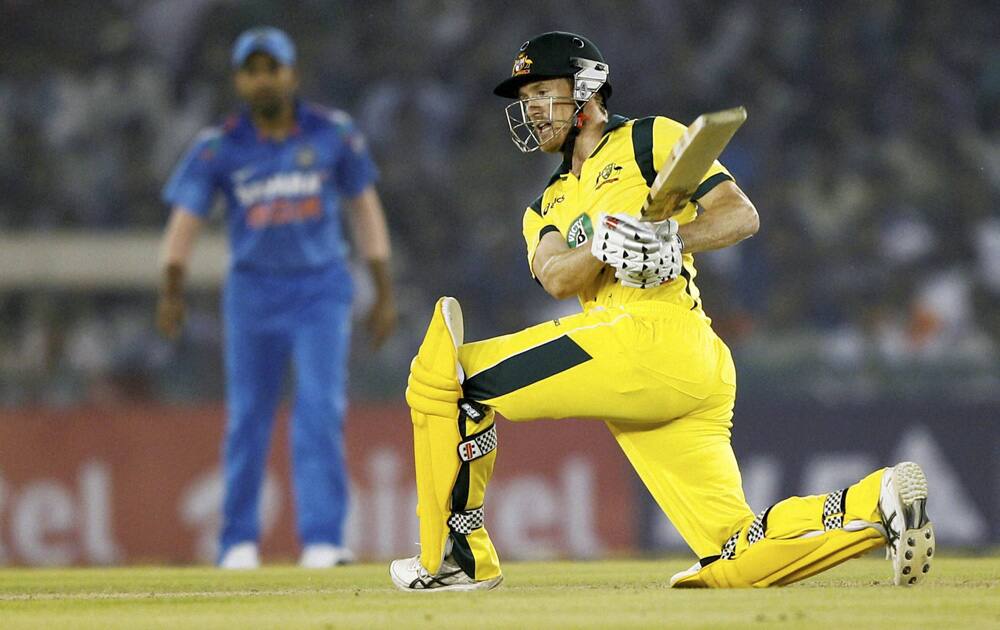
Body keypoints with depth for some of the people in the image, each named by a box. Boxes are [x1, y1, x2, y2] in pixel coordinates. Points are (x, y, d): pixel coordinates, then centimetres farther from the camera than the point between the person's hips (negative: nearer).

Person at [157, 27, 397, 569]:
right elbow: (186, 216, -11)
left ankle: (322, 540, -12)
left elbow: (364, 208, 6)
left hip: (321, 289, 0)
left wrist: (384, 292, 4)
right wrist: (173, 290, -24)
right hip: (252, 292, 0)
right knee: (248, 418, 6)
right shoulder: (219, 148, -5)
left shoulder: (334, 134, -2)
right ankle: (239, 541, 16)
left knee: (320, 411, -10)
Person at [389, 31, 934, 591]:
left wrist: (674, 240, -18)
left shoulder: (650, 140, 12)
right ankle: (878, 503, -8)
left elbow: (742, 215, 0)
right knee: (735, 563, -3)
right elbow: (557, 278, 8)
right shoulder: (549, 206, 31)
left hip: (654, 335, -8)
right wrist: (603, 246, -14)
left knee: (443, 373, -7)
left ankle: (460, 556, -3)